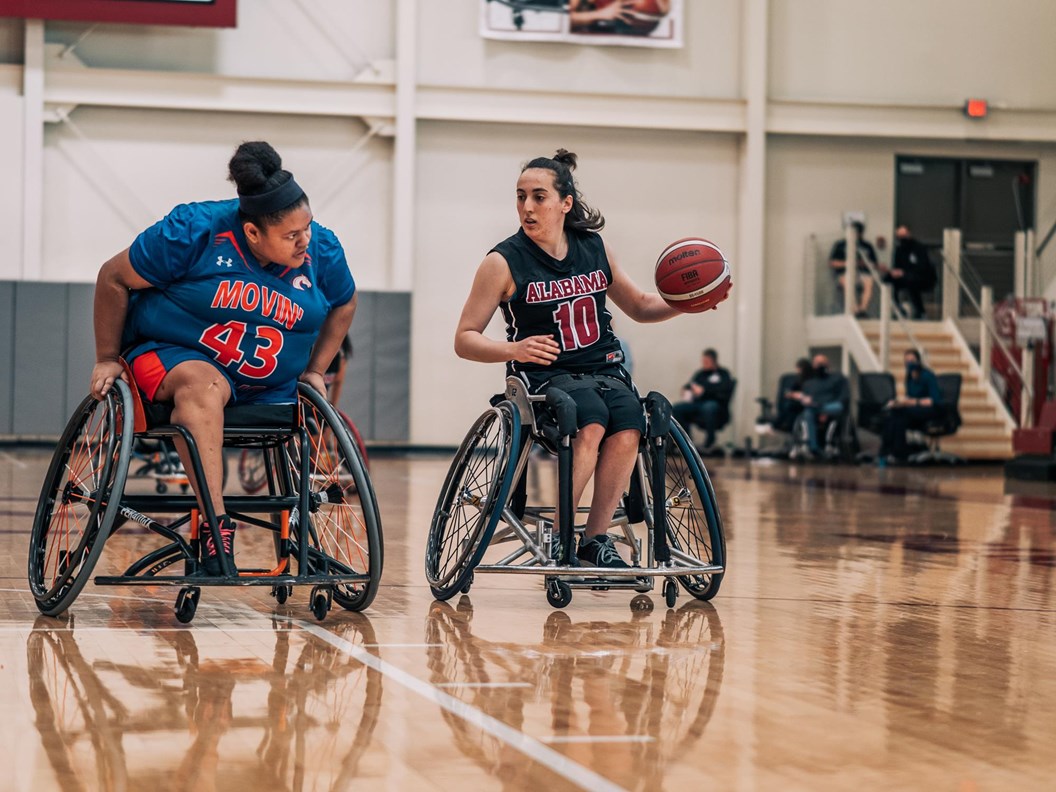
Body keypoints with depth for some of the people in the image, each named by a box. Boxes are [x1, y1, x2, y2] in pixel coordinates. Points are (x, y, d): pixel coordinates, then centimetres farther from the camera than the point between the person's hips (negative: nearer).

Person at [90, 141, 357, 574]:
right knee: (201, 383, -40)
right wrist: (107, 359, -2)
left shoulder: (323, 249, -4)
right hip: (170, 356, -5)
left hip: (270, 391, 5)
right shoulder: (193, 231, -17)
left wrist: (314, 370, 9)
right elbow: (115, 278, -6)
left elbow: (343, 304, 18)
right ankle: (216, 530, -51)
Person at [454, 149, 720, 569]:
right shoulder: (504, 262, -3)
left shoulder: (595, 248, 9)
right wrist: (514, 349, -21)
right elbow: (465, 339, -2)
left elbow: (639, 306, 23)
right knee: (592, 417, -35)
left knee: (628, 426, -30)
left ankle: (595, 539, -17)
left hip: (604, 370, 4)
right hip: (543, 375, -4)